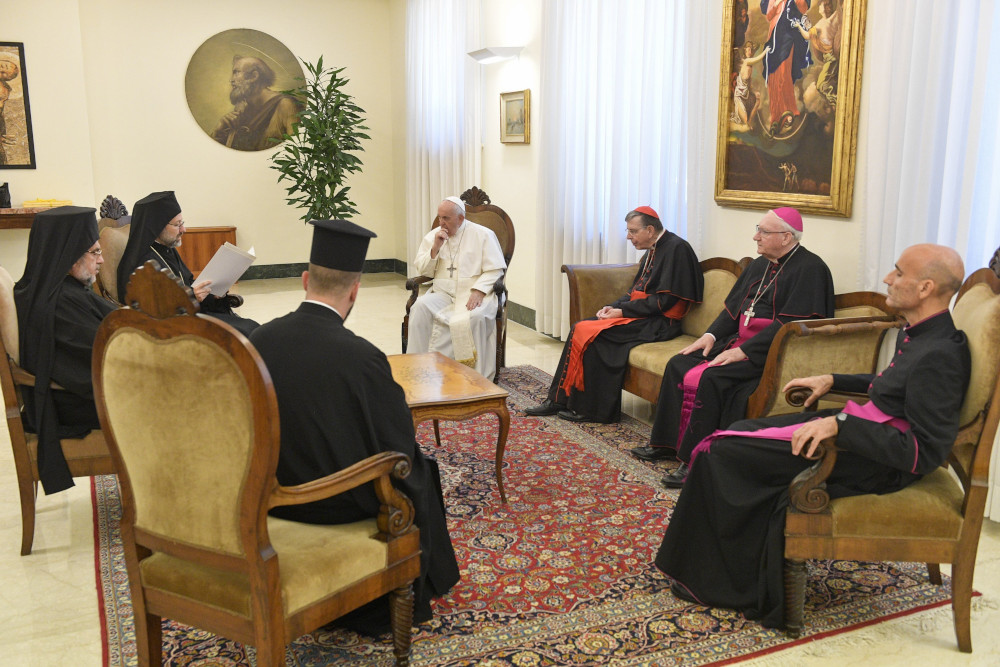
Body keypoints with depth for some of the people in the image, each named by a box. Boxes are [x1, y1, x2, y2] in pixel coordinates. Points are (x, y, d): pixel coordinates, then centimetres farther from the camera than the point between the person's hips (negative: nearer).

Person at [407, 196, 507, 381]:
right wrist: (435, 248, -5)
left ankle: (479, 377, -25)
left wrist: (478, 291, -18)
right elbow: (422, 270, 10)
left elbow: (494, 270, -3)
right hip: (443, 293, 3)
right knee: (420, 308, -27)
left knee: (476, 317, -36)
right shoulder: (432, 236, 14)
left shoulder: (483, 235, 3)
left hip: (474, 294, -3)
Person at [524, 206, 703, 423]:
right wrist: (614, 306, 1)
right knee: (579, 329, -5)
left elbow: (664, 299, -18)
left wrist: (623, 311, -15)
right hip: (640, 314, 9)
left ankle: (591, 409, -12)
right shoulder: (653, 251, 17)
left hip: (659, 322, -9)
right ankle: (559, 399, -3)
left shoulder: (676, 248, -12)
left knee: (592, 334, -22)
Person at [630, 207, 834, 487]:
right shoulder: (759, 265, 16)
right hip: (740, 341, 9)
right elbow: (733, 306, 21)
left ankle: (696, 460, -20)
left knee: (710, 378, -29)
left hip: (771, 352, -9)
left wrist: (743, 351, -23)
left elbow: (790, 325, -21)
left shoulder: (809, 269, -12)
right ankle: (667, 443, 4)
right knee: (678, 364, -3)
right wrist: (711, 335, 3)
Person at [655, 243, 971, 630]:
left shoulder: (939, 357, -23)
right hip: (859, 427, 10)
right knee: (739, 433, 11)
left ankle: (713, 582, 10)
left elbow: (925, 454, -27)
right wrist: (832, 381, 15)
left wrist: (841, 423, -31)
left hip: (877, 462, -10)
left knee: (722, 453, -9)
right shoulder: (920, 335, 6)